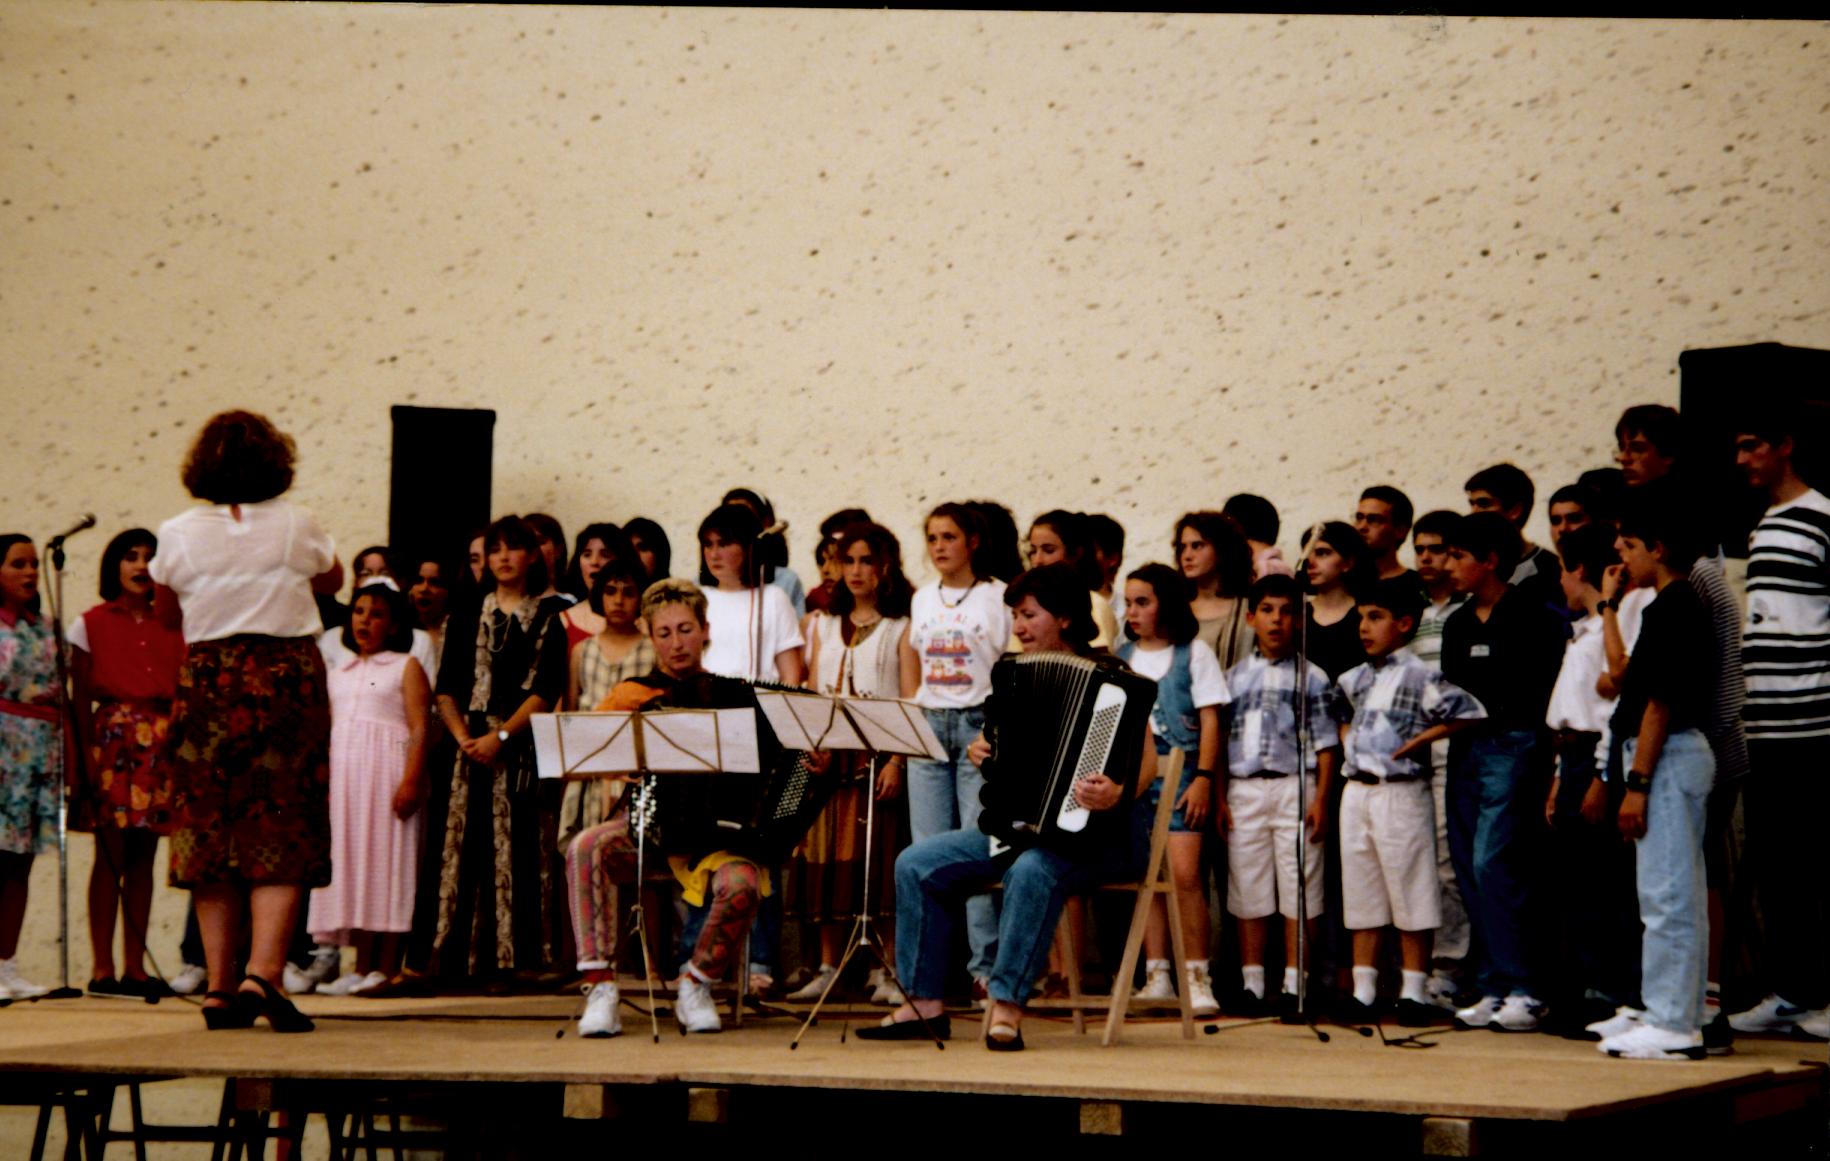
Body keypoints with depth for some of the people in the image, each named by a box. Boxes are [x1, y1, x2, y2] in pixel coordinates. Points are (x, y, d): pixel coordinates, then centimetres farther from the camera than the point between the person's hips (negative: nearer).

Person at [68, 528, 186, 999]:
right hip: (112, 734, -3)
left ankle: (134, 966, 9)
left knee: (143, 855, 5)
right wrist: (86, 753, -8)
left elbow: (183, 691, 11)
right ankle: (102, 969, -2)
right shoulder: (92, 623, 6)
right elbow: (80, 697, 2)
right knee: (110, 854, -5)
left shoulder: (170, 626, 14)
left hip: (160, 741, 3)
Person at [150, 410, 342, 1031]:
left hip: (206, 686, 2)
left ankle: (220, 986, 8)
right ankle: (262, 973, -17)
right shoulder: (297, 526, -3)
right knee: (283, 835, 0)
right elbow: (333, 579, 17)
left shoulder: (179, 533, -2)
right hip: (286, 680, -1)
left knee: (208, 833, 9)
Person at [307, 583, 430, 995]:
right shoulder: (339, 674, 22)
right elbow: (328, 729, 21)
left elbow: (419, 729, -5)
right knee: (351, 863, 1)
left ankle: (387, 968, -9)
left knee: (387, 861, -8)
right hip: (343, 775, 6)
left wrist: (411, 781, -17)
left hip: (386, 773, -6)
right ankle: (361, 968, 2)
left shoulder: (405, 668, 5)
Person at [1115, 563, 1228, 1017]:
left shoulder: (1194, 654, 4)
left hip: (1179, 776, -4)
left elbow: (1210, 720, 0)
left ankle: (1196, 978, -9)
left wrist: (1204, 777, -8)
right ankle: (1156, 975, 7)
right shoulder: (1121, 657, 14)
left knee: (1184, 873, -13)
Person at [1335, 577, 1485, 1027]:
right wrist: (1345, 735, 14)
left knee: (1410, 891, -1)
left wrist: (1423, 738, -13)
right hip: (1356, 791, 7)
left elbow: (1471, 714, -13)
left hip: (1401, 792, -7)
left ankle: (1414, 991, 4)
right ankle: (1363, 989, 14)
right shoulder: (1355, 679, 12)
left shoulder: (1420, 677, -8)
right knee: (1361, 893, 9)